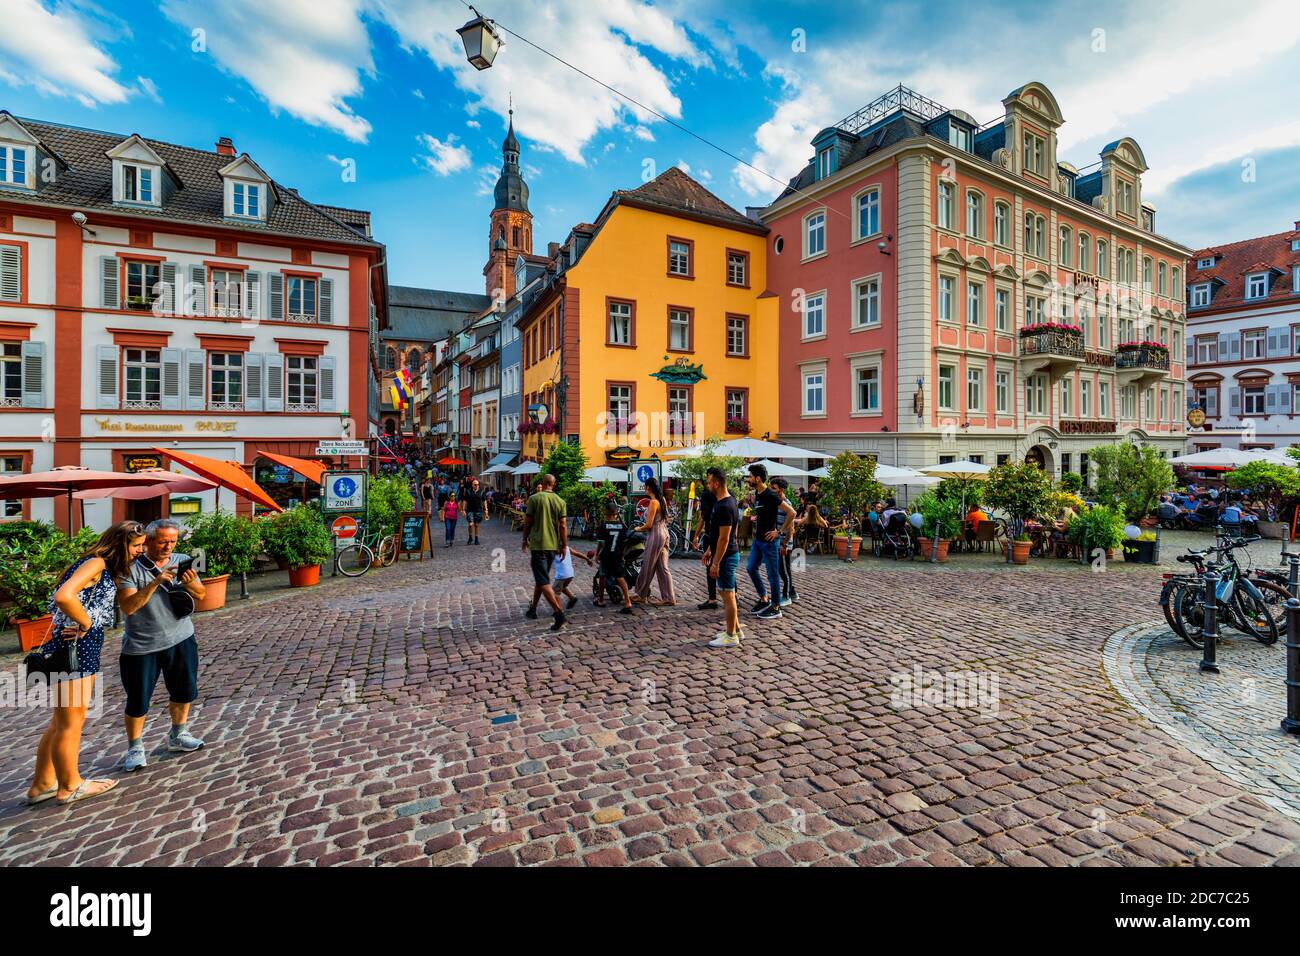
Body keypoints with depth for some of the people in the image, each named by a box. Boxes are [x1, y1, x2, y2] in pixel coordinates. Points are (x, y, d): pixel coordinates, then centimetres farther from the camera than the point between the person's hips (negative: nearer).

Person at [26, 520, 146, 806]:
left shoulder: (108, 568, 13)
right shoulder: (96, 562, -16)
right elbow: (64, 597, -30)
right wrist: (86, 624, -18)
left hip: (84, 651, 10)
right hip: (71, 650, -10)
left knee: (63, 721, 21)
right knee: (71, 723, 6)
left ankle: (42, 784, 35)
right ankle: (69, 787, 22)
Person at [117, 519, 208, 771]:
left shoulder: (182, 560, -1)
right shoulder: (132, 568, -12)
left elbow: (201, 595, 1)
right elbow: (127, 607, -20)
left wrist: (190, 583, -20)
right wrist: (155, 583, -30)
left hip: (180, 639, 4)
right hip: (141, 646, -4)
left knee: (184, 691, 15)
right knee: (138, 700, 6)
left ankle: (178, 736, 34)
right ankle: (135, 748, 26)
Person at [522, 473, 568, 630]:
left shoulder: (534, 498, -8)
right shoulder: (560, 501, 2)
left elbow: (528, 522, -4)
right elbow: (563, 526, -1)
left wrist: (525, 539, 10)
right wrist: (564, 546, 5)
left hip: (538, 544, -5)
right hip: (553, 545, 5)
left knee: (543, 581, -6)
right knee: (540, 578, 21)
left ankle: (558, 613, -19)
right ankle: (533, 609, 32)